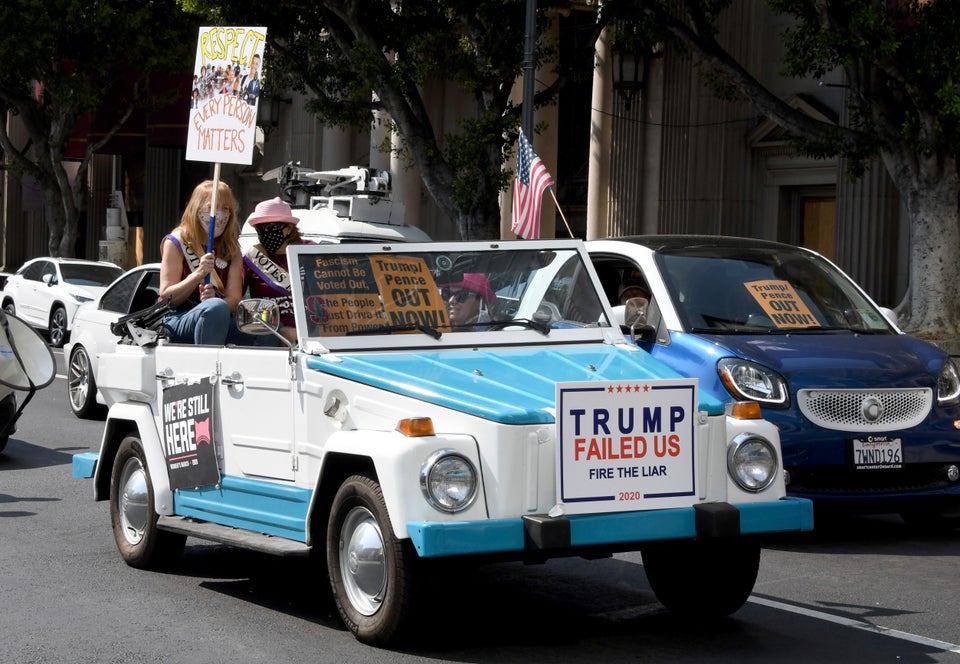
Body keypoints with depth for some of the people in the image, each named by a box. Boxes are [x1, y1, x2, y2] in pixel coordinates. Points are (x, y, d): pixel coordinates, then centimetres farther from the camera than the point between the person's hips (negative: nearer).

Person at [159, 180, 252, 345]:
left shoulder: (232, 250, 14)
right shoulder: (175, 243, 2)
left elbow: (234, 299, 3)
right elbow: (166, 297, -4)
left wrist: (213, 299, -21)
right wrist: (199, 274, -19)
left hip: (220, 323, 3)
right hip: (178, 320, -3)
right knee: (215, 307, -39)